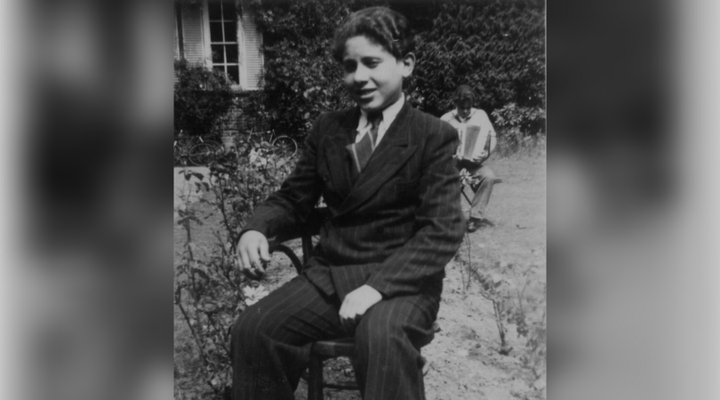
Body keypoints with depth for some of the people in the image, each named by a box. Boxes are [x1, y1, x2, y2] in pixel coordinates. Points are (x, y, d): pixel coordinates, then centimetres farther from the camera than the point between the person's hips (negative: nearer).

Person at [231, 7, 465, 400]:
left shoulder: (434, 136, -2)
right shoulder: (327, 128, 12)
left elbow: (443, 231, -12)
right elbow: (292, 198, 17)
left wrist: (377, 285, -25)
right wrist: (256, 228, -6)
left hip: (400, 281, -3)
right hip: (327, 275, 4)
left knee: (382, 338, -35)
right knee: (251, 329, -19)